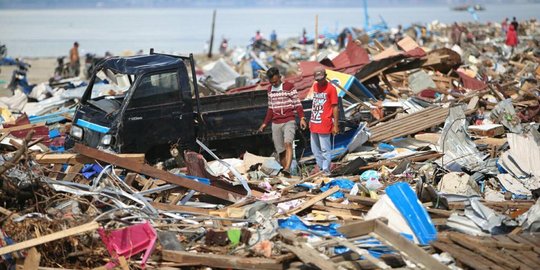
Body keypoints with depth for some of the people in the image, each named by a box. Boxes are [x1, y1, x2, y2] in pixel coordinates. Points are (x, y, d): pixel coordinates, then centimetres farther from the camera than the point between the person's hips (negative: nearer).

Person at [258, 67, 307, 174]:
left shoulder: (289, 87, -2)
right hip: (276, 124, 5)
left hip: (289, 122, -5)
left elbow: (297, 104, -3)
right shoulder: (270, 90, 13)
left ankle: (287, 169, -40)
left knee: (288, 143, -27)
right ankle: (285, 173, 8)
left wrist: (302, 118, -15)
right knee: (280, 151, 2)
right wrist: (265, 123, 21)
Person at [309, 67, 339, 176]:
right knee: (315, 149, 12)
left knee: (325, 149, -5)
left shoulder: (331, 88, -9)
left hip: (324, 125, -7)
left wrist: (336, 125, -12)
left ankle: (326, 170, 1)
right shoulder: (315, 86, 12)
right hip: (314, 124, 7)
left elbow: (335, 107, -10)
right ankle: (320, 167, 22)